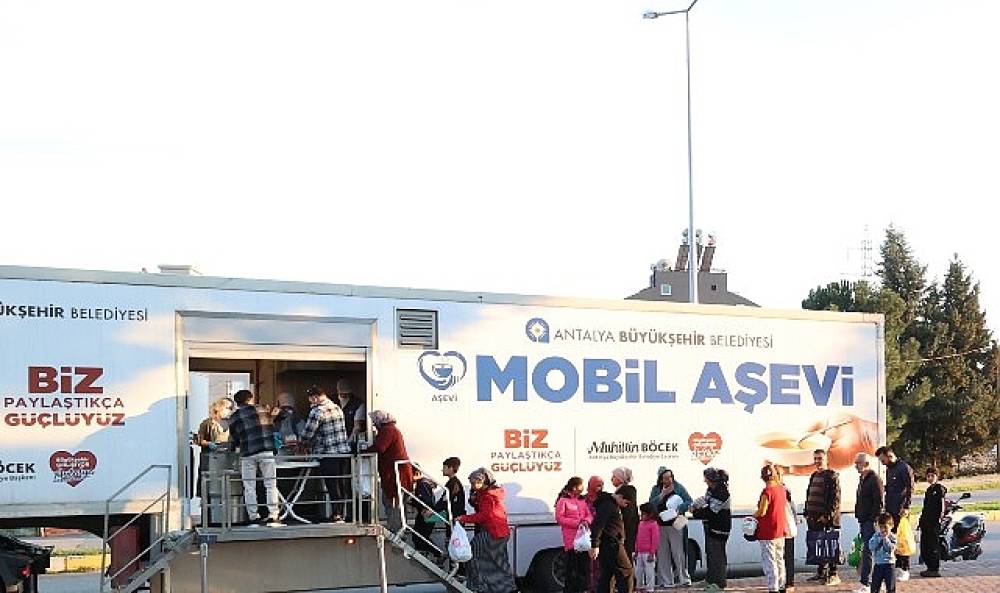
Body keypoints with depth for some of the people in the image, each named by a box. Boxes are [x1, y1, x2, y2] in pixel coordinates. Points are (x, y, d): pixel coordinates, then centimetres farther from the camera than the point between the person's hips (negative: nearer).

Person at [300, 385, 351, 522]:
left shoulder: (317, 411, -14)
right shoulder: (337, 408, 11)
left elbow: (308, 433, -13)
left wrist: (303, 442, 10)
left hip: (328, 454, -7)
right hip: (344, 451, 7)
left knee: (332, 485, -1)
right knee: (341, 484, 11)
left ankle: (336, 514, 0)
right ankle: (341, 513, 16)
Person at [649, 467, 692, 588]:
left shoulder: (679, 487, 2)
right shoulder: (655, 490, 9)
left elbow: (689, 501, -2)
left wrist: (678, 509, -16)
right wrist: (662, 494, -13)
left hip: (675, 525, -3)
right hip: (660, 526, 3)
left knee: (678, 553, -5)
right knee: (663, 555, 3)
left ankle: (684, 578, 3)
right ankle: (666, 581, 10)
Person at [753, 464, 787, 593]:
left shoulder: (767, 492, -18)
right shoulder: (781, 489, 4)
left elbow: (762, 512, -20)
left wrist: (753, 515, -3)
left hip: (767, 533, -8)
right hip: (780, 531, 8)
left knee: (769, 562, -3)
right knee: (779, 559, 16)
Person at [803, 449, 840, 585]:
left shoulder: (832, 476, -7)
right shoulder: (814, 476, 17)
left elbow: (835, 498, -13)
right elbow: (809, 496, 23)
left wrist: (827, 515, -18)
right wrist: (807, 513, 14)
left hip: (827, 519, -7)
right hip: (814, 518, 7)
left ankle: (833, 575, 0)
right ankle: (821, 572, 19)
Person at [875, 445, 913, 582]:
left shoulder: (904, 468, -9)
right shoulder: (889, 469, 17)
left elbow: (910, 489, -13)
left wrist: (906, 507, -19)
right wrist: (886, 506, 17)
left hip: (901, 510, -8)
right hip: (890, 510, 8)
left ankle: (905, 570, 1)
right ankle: (897, 566, 16)